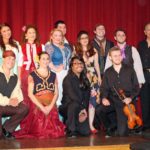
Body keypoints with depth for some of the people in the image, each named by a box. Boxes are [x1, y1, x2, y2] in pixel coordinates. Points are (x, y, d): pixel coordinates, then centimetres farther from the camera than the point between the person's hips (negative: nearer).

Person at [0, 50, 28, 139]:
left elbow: (17, 92, 8)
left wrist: (16, 99, -17)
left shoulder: (15, 77, 16)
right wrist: (8, 101, -21)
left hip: (7, 106, 6)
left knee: (24, 108, -18)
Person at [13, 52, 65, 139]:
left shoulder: (53, 75, 14)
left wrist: (50, 106, -10)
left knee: (54, 133, -11)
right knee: (38, 133, -13)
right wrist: (42, 107, -14)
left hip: (51, 107, 3)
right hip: (37, 107, -3)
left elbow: (56, 93, 8)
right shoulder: (32, 75, 2)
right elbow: (30, 94, -5)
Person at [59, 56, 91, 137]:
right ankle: (70, 130, -23)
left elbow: (86, 96, 2)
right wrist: (81, 108, -19)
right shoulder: (68, 79, -7)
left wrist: (84, 109, -12)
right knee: (74, 105, -39)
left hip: (81, 109, 5)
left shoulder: (85, 80, 11)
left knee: (86, 131, -12)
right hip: (66, 107, -5)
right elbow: (72, 95, -17)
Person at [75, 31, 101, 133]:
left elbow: (96, 65, 14)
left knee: (92, 101, 0)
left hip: (93, 78, 3)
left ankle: (91, 125, 4)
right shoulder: (76, 52, 2)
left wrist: (99, 77, 10)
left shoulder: (93, 51, 12)